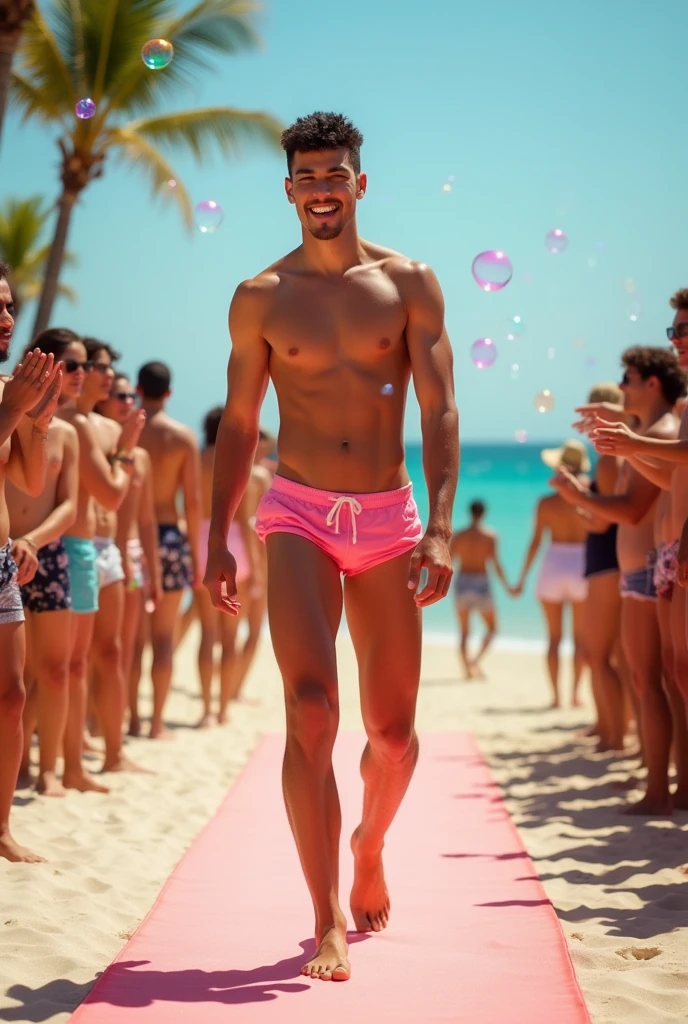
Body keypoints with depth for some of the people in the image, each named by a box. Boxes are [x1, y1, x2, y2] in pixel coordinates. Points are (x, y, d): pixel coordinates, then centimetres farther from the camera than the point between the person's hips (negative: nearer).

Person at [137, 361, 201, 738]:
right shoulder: (183, 436, -1)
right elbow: (193, 501, -3)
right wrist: (196, 554, 4)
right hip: (169, 535, 0)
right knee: (163, 635, 6)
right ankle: (157, 722, 8)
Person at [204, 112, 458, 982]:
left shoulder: (409, 283, 2)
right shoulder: (260, 299, 4)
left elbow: (440, 412, -4)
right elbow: (238, 426, 9)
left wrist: (439, 529, -15)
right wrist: (217, 539, 3)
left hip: (387, 519, 1)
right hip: (298, 516, -1)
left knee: (394, 729, 7)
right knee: (310, 711, -16)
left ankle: (369, 846, 38)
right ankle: (327, 922, -10)